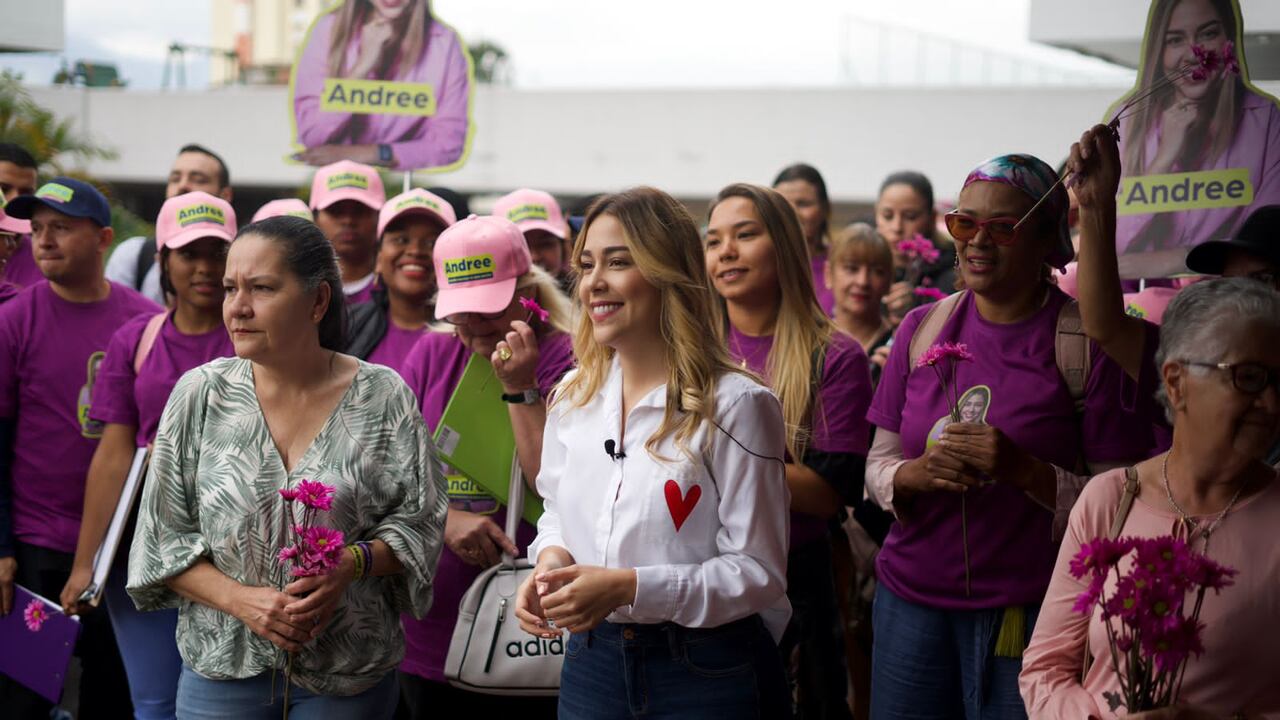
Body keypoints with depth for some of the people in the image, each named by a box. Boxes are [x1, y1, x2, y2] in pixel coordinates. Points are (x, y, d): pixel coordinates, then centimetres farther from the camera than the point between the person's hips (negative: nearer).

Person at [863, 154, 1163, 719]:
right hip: (910, 598, 4)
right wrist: (922, 472, -13)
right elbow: (877, 469, 9)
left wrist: (1024, 470, -23)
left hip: (1028, 611, -4)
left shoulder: (1090, 343, -8)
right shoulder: (922, 328, 6)